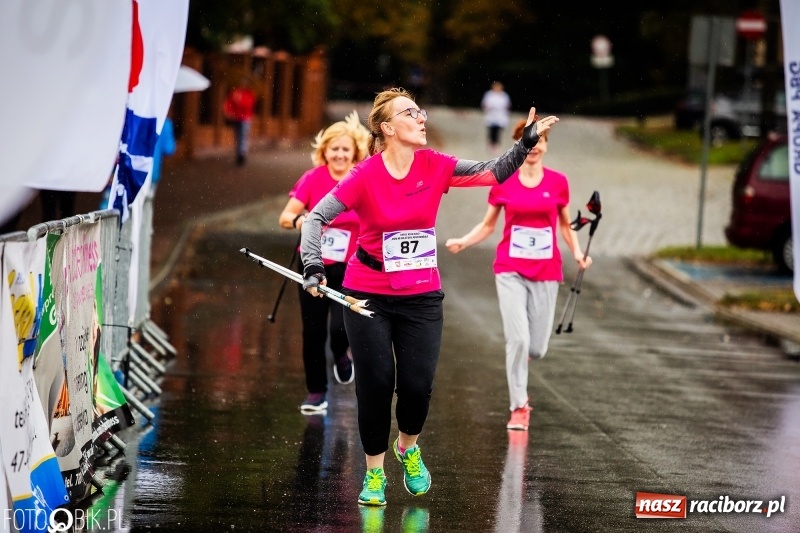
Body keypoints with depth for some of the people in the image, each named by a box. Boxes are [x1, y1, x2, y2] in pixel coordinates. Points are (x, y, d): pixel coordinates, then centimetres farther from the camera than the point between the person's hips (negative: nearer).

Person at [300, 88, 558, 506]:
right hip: (368, 295, -2)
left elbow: (494, 172, -5)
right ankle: (374, 473, 19)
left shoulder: (435, 167, -5)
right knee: (375, 384, -1)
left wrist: (525, 144, -19)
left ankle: (408, 447, 31)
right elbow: (317, 217, -15)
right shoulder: (365, 176, -14)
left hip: (422, 296, 2)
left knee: (418, 384, -2)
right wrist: (312, 266, -28)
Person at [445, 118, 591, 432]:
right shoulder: (503, 182, 0)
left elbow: (566, 224, 14)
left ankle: (517, 371, 38)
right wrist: (463, 242, -7)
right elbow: (488, 224, 10)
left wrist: (577, 253, -2)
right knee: (518, 339, -15)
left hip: (546, 273, 2)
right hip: (511, 271, -1)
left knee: (537, 349, 2)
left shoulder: (558, 182, 2)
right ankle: (519, 408, -1)